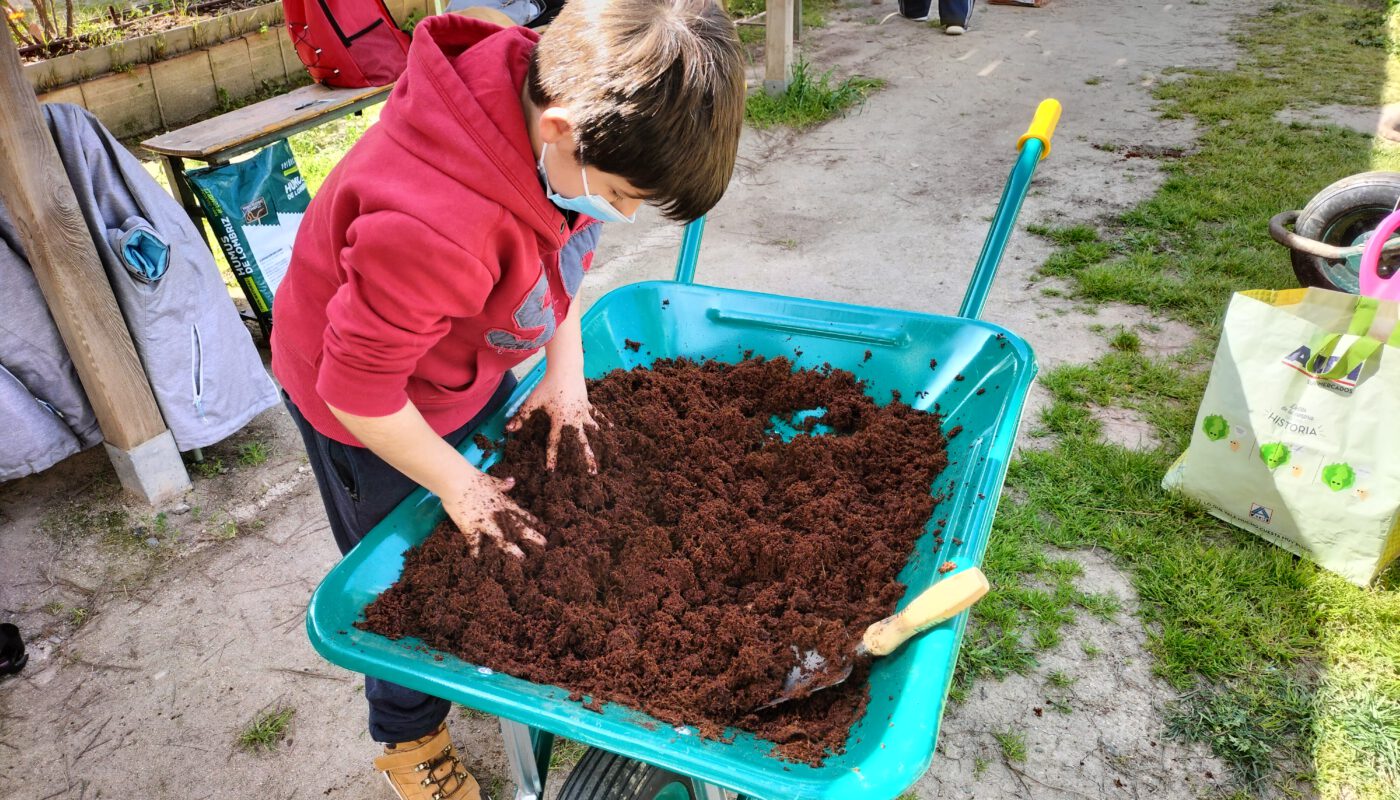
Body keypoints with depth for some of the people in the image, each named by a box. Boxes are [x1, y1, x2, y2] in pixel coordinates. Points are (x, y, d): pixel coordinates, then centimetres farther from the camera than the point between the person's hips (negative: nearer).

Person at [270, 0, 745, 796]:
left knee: (520, 512, 20)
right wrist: (456, 484, -18)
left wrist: (565, 367, -4)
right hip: (369, 406, -6)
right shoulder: (431, 223, -46)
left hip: (473, 364, 7)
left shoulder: (566, 111, -20)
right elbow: (358, 389, -31)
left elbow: (568, 246, 1)